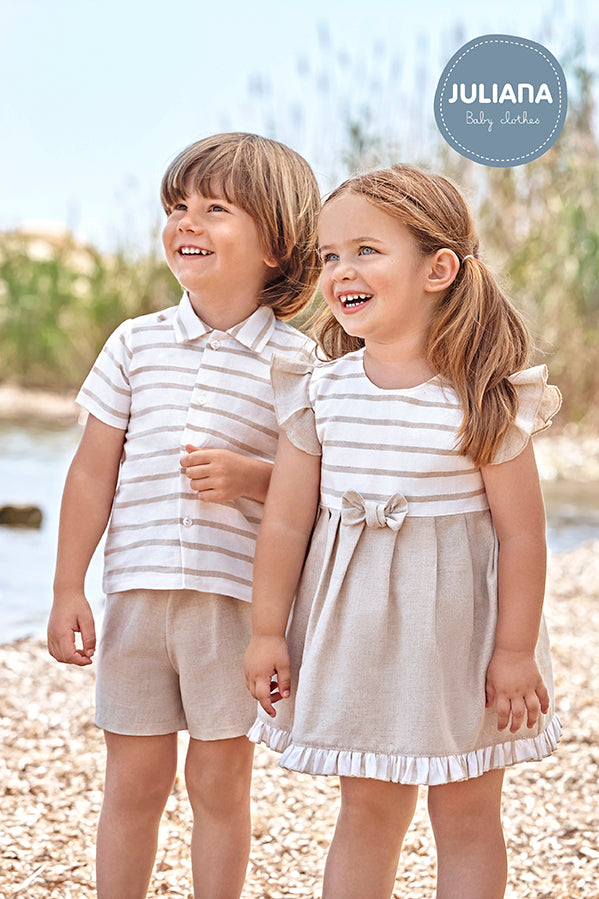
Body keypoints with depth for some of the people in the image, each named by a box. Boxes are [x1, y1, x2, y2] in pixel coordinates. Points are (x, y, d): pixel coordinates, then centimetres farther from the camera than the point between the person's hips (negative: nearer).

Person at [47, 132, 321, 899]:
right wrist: (68, 590, 3)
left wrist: (250, 476, -17)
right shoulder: (136, 344, 4)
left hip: (240, 598, -2)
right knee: (133, 779, 9)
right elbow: (93, 472, 6)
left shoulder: (295, 361, -3)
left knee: (219, 780, 8)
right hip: (137, 593, 2)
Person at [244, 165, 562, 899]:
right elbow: (286, 519, 2)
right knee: (366, 809, 14)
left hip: (455, 630, -3)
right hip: (355, 631, 3)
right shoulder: (320, 393, -4)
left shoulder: (484, 398, -15)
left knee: (467, 817, 10)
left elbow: (521, 532, -12)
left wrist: (515, 651, -11)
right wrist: (268, 632, 4)